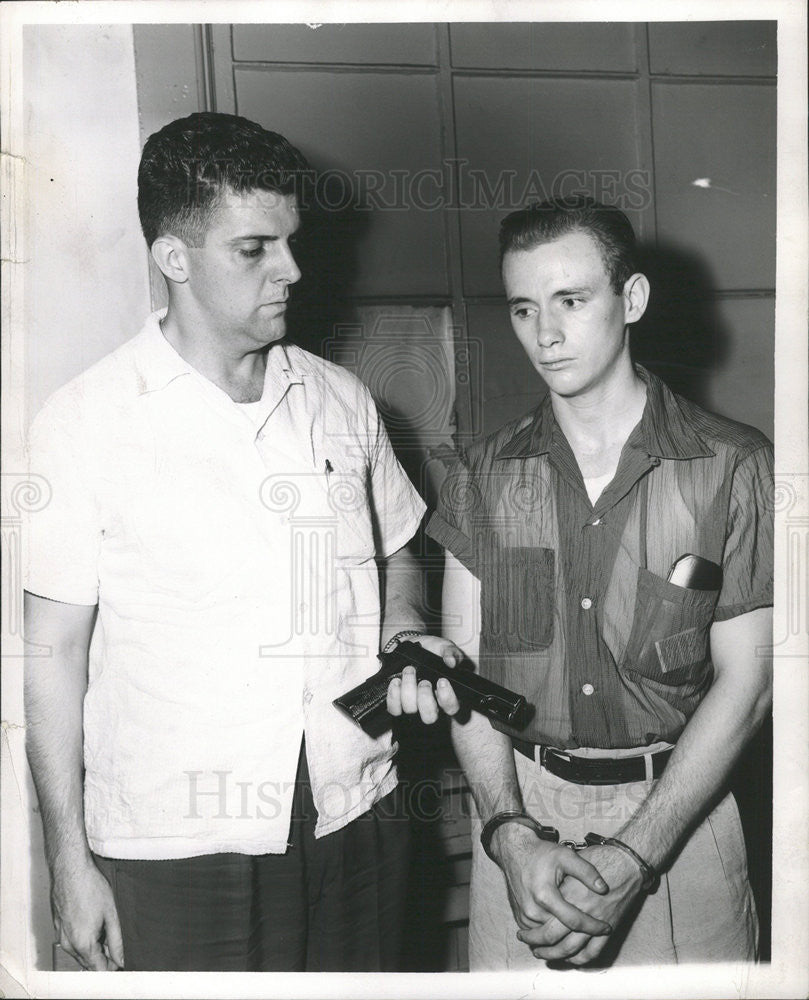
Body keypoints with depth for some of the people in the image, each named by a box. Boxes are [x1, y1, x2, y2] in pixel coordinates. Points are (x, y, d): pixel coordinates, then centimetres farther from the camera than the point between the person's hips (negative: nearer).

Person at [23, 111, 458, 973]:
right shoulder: (84, 423, -8)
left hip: (357, 821, 4)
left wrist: (405, 642, -3)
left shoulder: (341, 401, 4)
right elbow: (54, 650, -6)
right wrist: (69, 860, -4)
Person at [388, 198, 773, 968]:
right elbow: (466, 672, -1)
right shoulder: (484, 476, 0)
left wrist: (630, 859, -15)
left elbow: (744, 683, -8)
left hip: (678, 806, -1)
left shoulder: (732, 468, -8)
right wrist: (512, 837, -15)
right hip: (520, 808, 2)